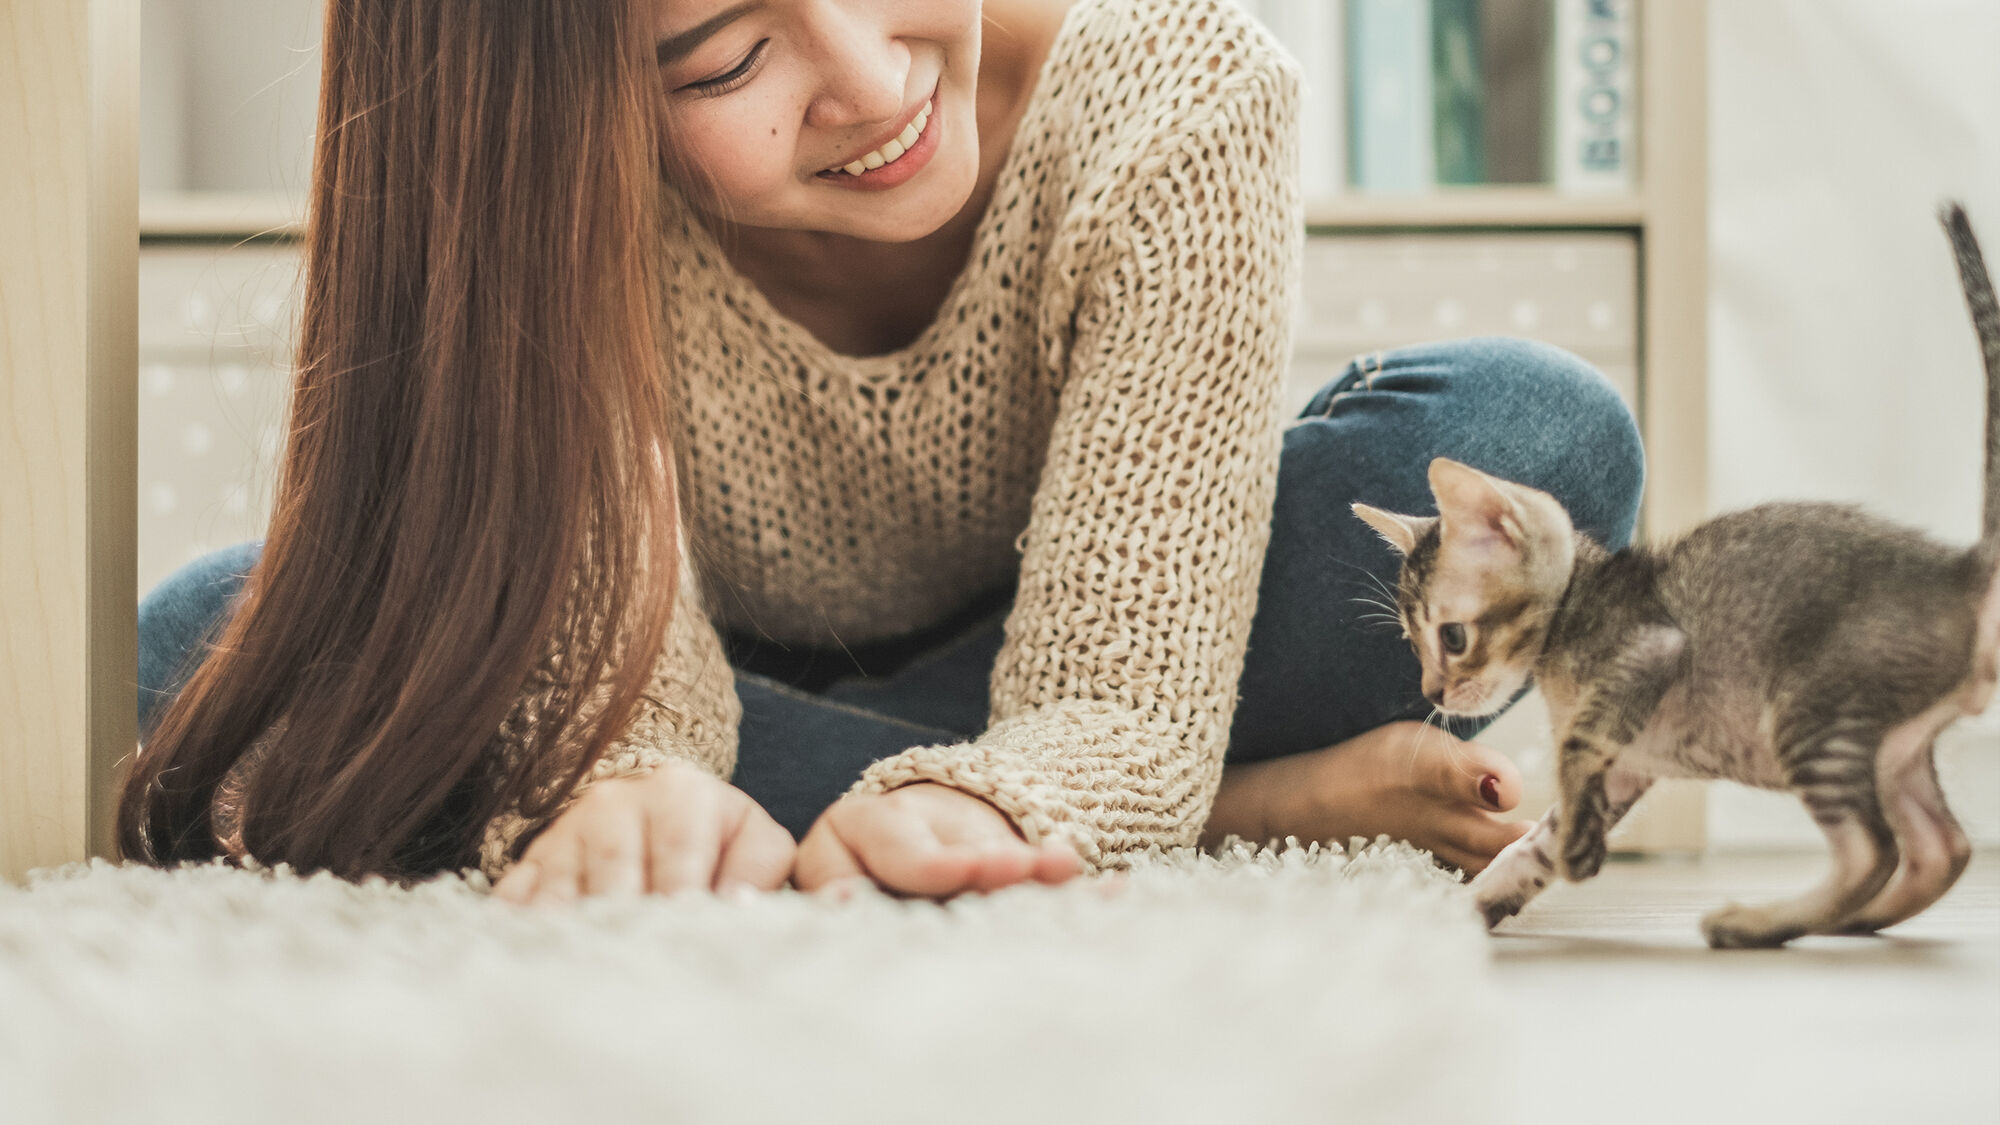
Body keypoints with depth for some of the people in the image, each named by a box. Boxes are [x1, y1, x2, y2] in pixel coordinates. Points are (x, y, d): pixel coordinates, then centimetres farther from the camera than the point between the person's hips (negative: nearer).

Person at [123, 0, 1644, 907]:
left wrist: (970, 807, -56)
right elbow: (610, 680, -34)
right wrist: (617, 789, -58)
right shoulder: (540, 185, -27)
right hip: (724, 702, 3)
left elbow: (1112, 688, -33)